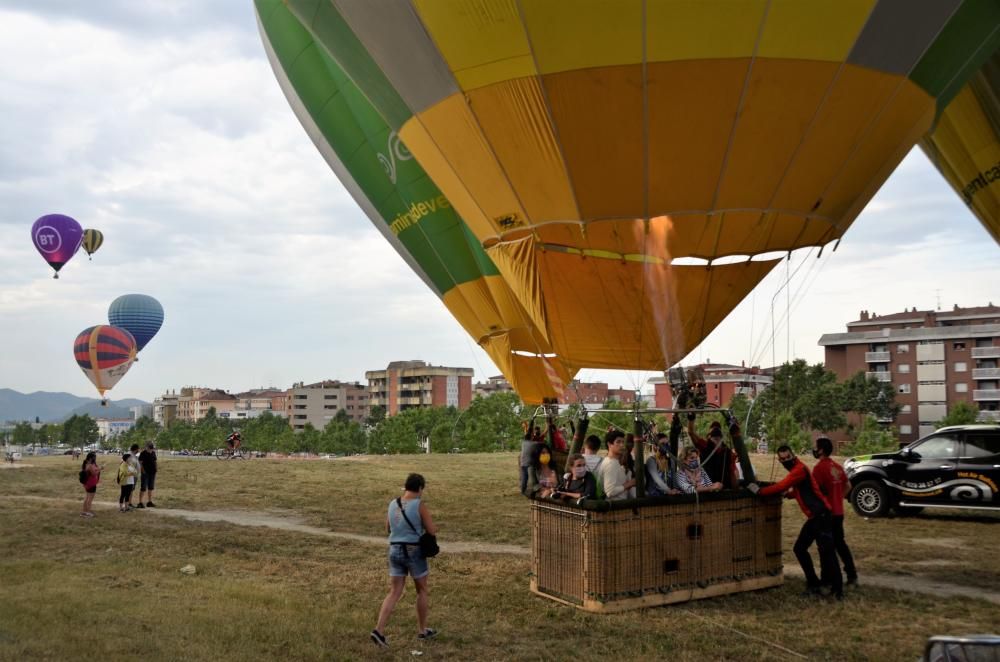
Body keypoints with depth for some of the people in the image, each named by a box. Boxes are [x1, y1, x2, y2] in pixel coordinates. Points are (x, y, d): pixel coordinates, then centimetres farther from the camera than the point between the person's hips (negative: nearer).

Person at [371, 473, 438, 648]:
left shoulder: (393, 504, 5)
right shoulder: (420, 505, -13)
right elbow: (432, 531, -11)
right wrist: (434, 526, 11)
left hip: (395, 551, 5)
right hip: (414, 552, -5)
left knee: (394, 593, 8)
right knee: (422, 590, 15)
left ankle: (379, 630, -6)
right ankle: (422, 630, 25)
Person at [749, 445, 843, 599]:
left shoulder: (800, 469, -14)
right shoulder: (795, 470, 17)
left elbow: (781, 486, -19)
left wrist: (759, 491, -13)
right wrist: (788, 493, 9)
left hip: (821, 515, -10)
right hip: (813, 516, 10)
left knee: (826, 552, -11)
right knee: (800, 549, 11)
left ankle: (837, 589, -5)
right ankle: (813, 584, 17)